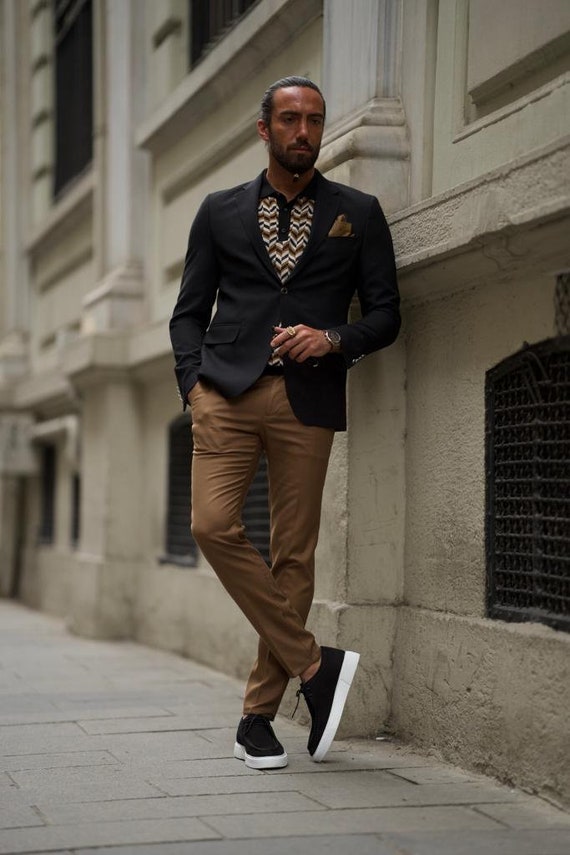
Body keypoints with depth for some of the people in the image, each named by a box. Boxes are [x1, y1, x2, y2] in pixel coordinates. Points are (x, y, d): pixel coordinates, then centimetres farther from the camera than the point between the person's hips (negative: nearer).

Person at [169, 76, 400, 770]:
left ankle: (258, 716, 10)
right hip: (227, 391, 1)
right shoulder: (220, 212, 15)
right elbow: (189, 311, 15)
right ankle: (315, 664, -6)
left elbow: (385, 314, 11)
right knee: (213, 525, -18)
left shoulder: (358, 213, 12)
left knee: (293, 554, -1)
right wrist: (194, 382, -1)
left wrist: (333, 339, -9)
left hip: (308, 400, 0)